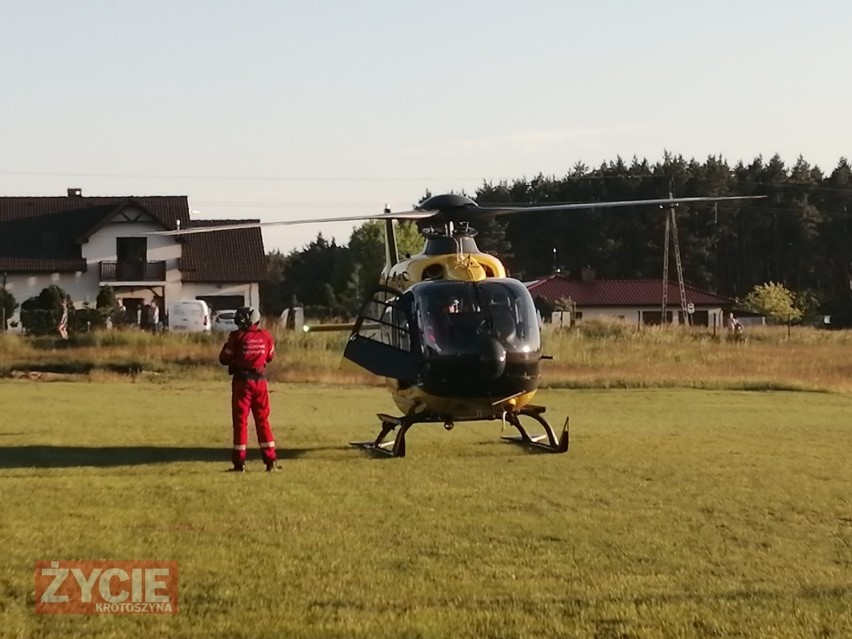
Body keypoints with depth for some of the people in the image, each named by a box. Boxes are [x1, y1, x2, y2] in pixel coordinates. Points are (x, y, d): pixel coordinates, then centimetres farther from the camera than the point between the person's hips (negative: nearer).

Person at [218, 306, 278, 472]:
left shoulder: (238, 336, -10)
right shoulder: (266, 336, 0)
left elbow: (224, 359, -5)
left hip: (242, 381, -3)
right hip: (260, 381, 3)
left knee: (240, 421, 3)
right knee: (263, 420, 11)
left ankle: (239, 462, 1)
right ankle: (270, 460, 9)